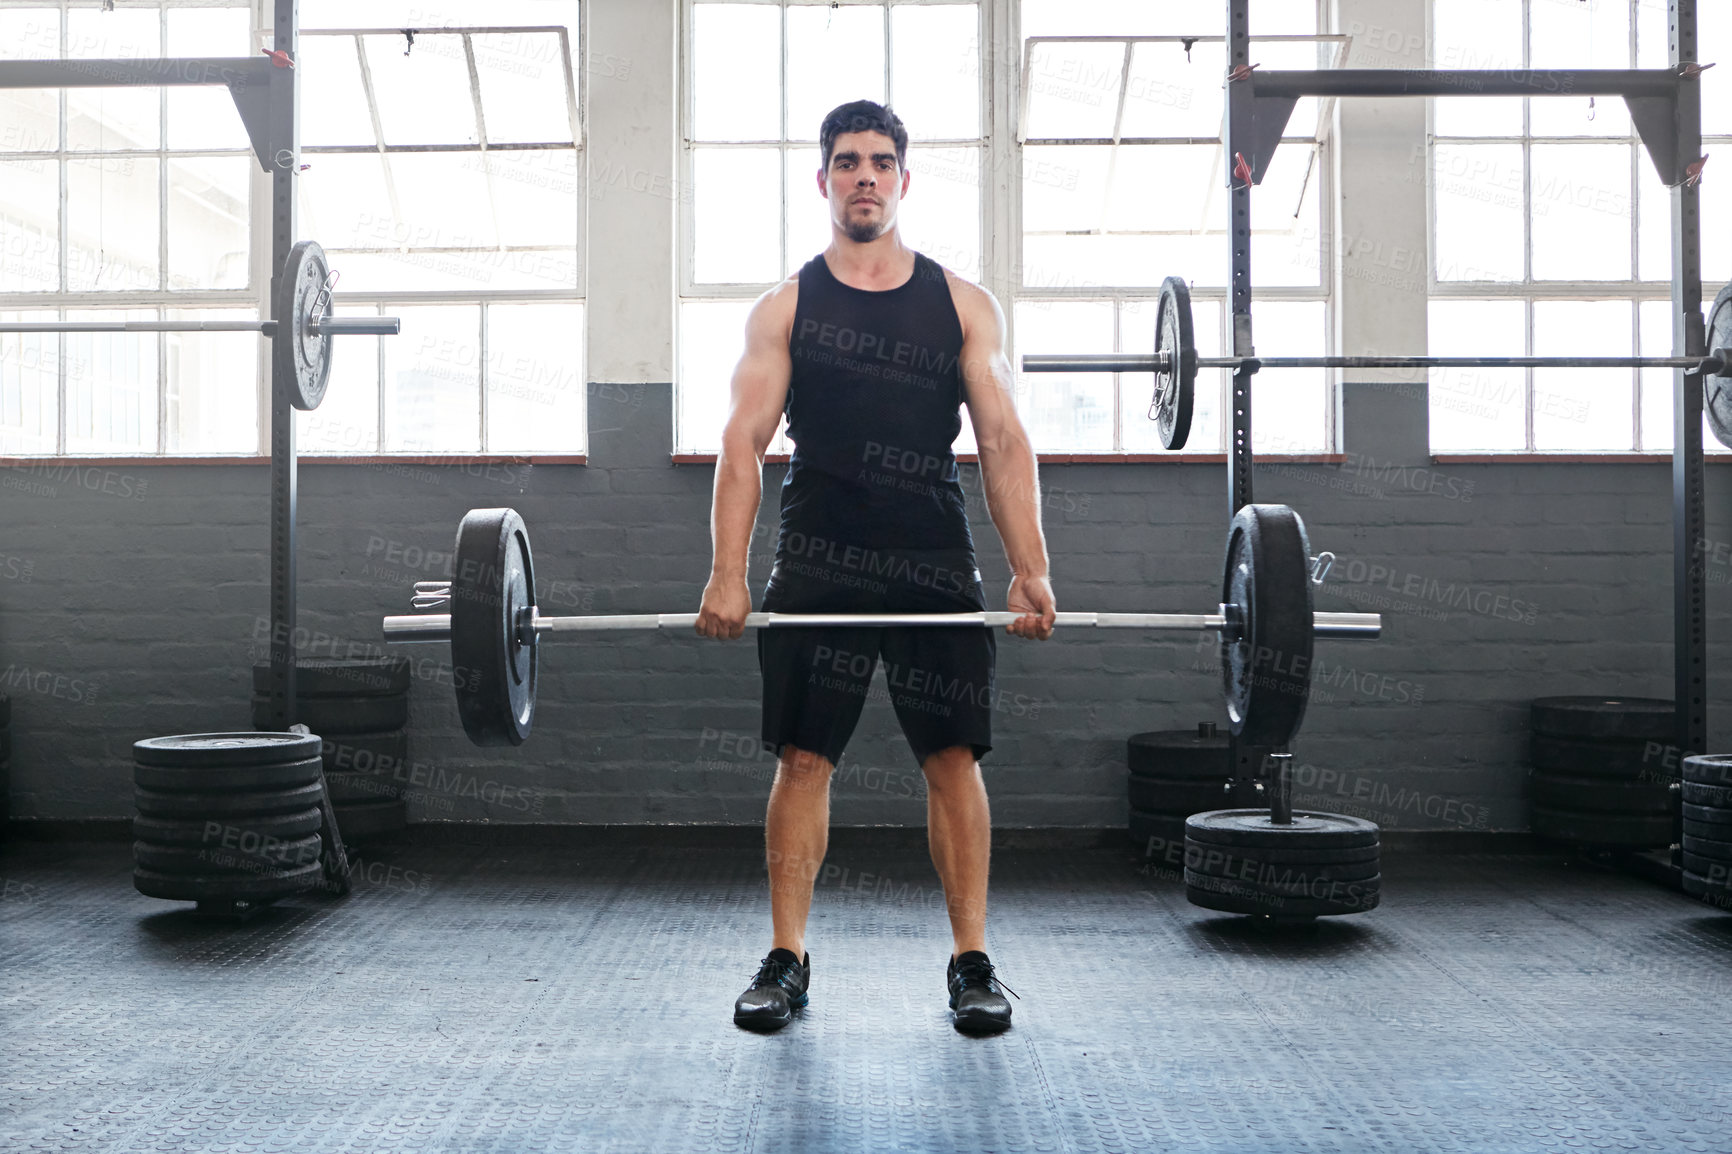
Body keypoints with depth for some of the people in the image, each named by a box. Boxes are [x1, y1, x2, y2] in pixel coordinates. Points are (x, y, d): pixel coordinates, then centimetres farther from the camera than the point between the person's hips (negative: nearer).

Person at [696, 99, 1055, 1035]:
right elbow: (743, 440, -2)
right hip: (818, 563, 0)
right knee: (802, 758, 1)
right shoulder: (785, 307, 7)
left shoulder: (964, 305, 9)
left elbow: (1004, 441, 2)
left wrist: (1031, 571, -9)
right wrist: (727, 573, -14)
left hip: (935, 562, 1)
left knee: (954, 759, 1)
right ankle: (786, 961, 12)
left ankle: (971, 962, 11)